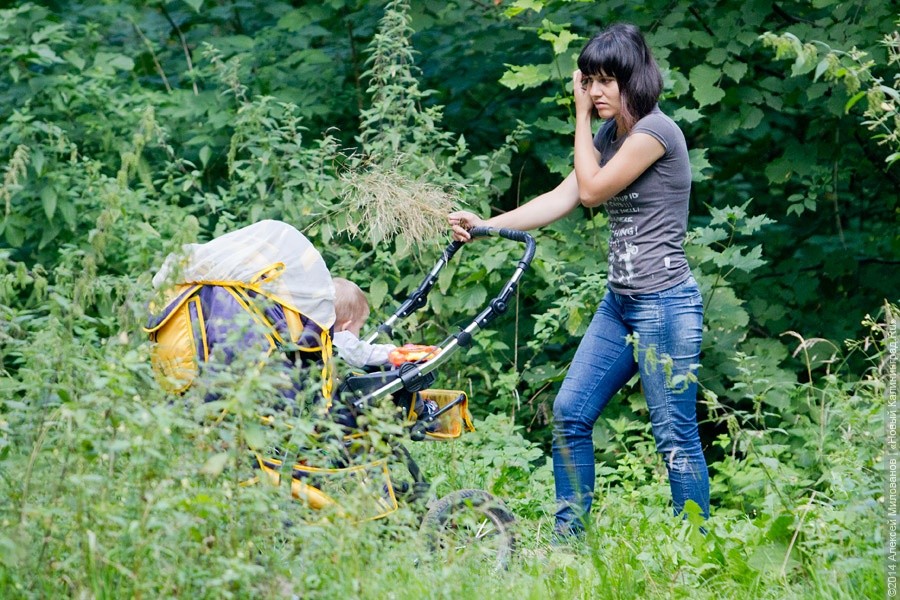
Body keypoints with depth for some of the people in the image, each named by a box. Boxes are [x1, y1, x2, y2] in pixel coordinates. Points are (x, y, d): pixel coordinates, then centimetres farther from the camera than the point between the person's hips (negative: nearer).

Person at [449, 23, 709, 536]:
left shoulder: (655, 132, -14)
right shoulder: (611, 134, 13)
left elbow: (591, 190, -12)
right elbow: (562, 199, 9)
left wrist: (582, 118, -3)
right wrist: (485, 225, 0)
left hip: (664, 303, -9)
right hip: (620, 302, 9)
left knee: (676, 436, -5)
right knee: (570, 412, 7)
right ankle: (570, 536, 13)